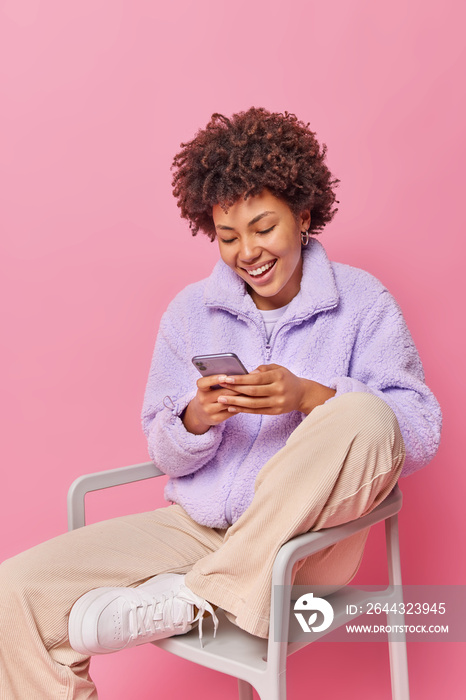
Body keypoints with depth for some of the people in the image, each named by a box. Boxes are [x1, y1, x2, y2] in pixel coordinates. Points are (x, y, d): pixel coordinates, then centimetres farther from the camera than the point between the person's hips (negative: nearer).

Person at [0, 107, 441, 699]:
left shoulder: (361, 301, 1)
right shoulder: (190, 311, 9)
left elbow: (421, 433, -6)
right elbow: (164, 454, 10)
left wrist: (309, 395, -22)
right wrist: (195, 420, -14)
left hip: (306, 537, -1)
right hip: (196, 529, 2)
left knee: (365, 417, -32)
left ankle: (186, 599, -22)